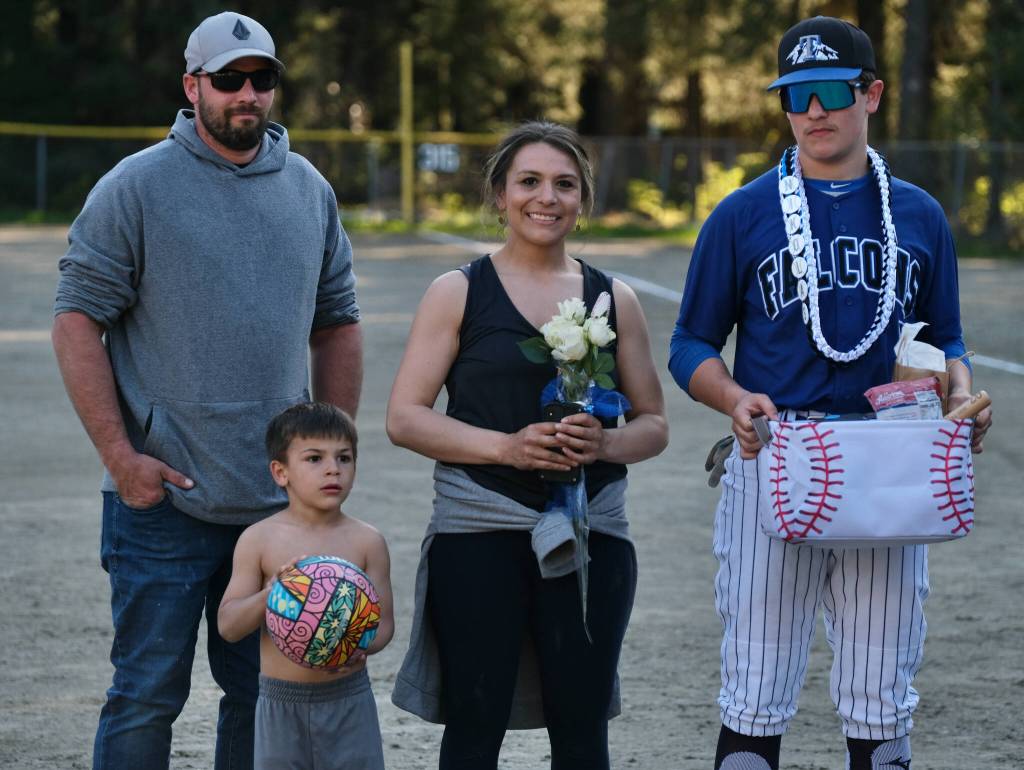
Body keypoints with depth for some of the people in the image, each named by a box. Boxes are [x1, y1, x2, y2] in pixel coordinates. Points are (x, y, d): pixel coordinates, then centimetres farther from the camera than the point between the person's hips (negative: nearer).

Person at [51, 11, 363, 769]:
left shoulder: (310, 191, 11)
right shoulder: (135, 188, -4)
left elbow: (337, 323, 18)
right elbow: (78, 321, -5)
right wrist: (120, 454, -12)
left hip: (280, 503, 5)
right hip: (165, 500, -4)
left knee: (263, 694, 10)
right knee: (147, 696, -2)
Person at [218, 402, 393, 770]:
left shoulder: (367, 542, -1)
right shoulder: (259, 540, -3)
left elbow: (383, 620, 2)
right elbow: (228, 626, -3)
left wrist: (361, 647, -21)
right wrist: (270, 595, -22)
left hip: (347, 700, 0)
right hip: (281, 700, 0)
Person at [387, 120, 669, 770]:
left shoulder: (615, 299, 11)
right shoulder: (459, 293, 3)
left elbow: (654, 425, 13)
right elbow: (405, 418, -1)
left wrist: (605, 442, -10)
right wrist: (504, 446, -15)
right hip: (479, 532, -2)